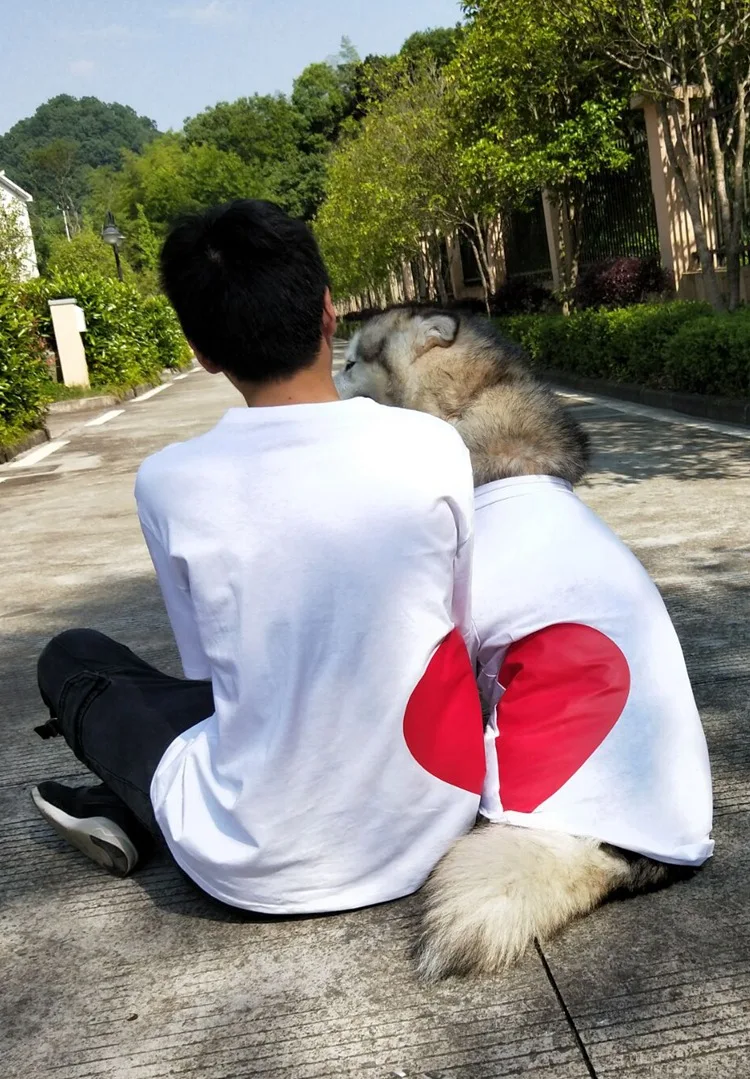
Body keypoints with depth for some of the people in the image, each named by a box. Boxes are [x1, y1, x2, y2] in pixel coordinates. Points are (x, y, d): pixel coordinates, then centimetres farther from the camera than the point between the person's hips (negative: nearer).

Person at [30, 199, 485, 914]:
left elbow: (208, 667, 1)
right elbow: (462, 639, 2)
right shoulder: (434, 447, -12)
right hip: (428, 830, 2)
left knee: (71, 659, 20)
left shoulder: (168, 483, -13)